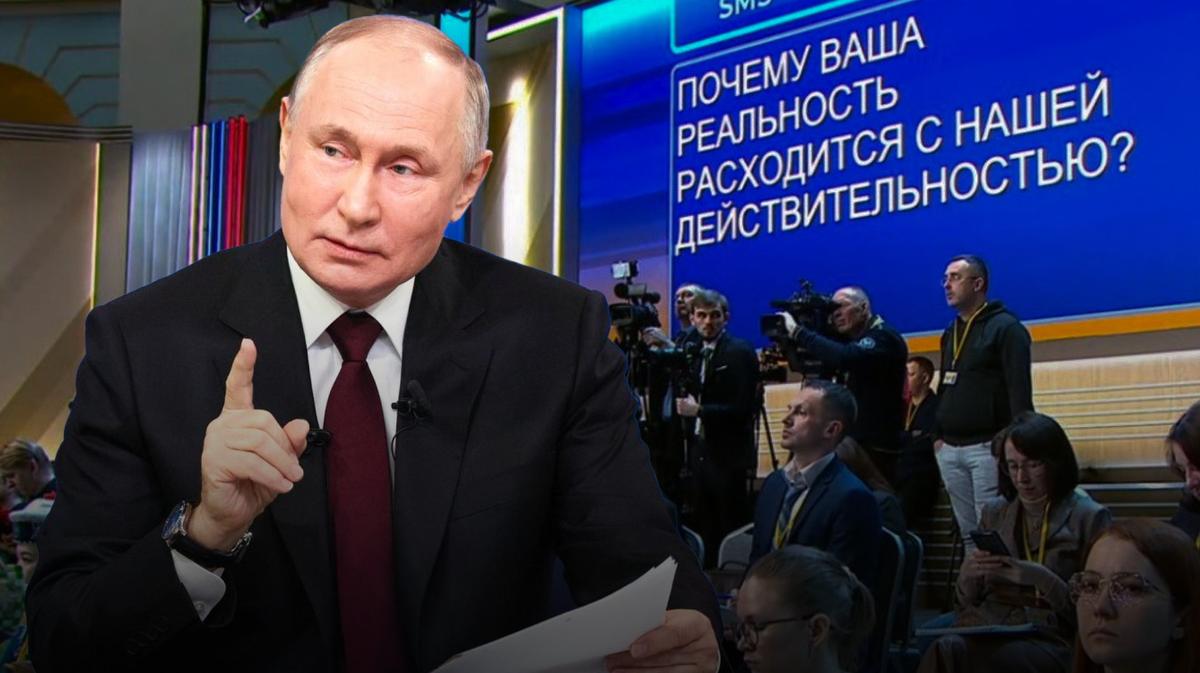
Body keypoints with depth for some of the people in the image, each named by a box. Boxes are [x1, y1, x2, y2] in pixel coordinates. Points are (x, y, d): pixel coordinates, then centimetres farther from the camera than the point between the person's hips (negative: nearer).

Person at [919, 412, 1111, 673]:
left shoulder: (1090, 518, 3)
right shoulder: (994, 512, 17)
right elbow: (966, 602, 18)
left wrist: (1044, 579, -16)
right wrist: (967, 573, -4)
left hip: (1050, 639, -4)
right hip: (985, 629, 4)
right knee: (946, 650, -31)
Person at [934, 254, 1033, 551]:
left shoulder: (1005, 327, -5)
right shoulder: (950, 334, 18)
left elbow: (1019, 390, -12)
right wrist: (938, 435, 16)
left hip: (988, 448, -7)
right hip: (950, 450, 7)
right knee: (968, 533, 8)